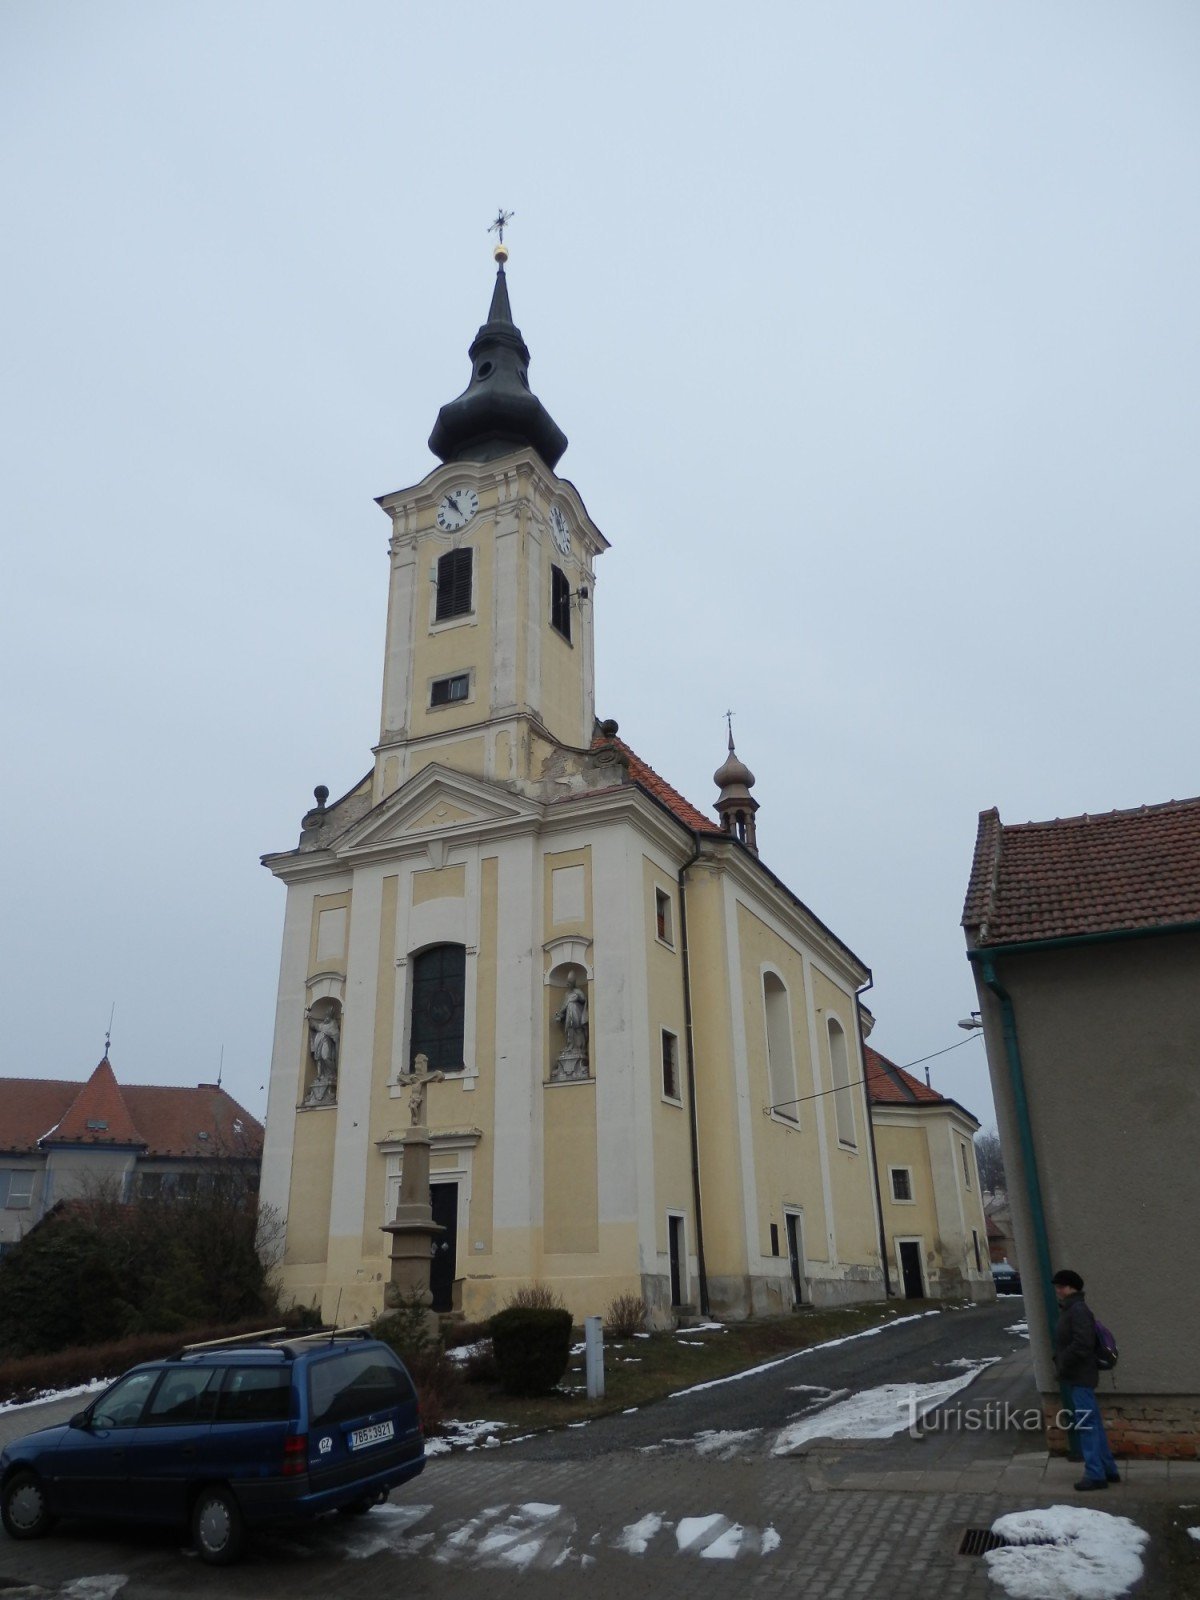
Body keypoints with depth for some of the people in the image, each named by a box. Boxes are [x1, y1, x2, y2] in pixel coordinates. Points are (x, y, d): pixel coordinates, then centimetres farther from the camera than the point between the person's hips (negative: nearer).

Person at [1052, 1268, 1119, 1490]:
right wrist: (1059, 1362, 8)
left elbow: (1082, 1344, -25)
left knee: (1086, 1425, -4)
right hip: (1078, 1376, 10)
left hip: (1080, 1376, -10)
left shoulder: (1078, 1310, -18)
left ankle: (1095, 1474, 1)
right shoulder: (1069, 1310, 13)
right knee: (1094, 1424, 16)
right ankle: (1108, 1470, 24)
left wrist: (1063, 1365, -18)